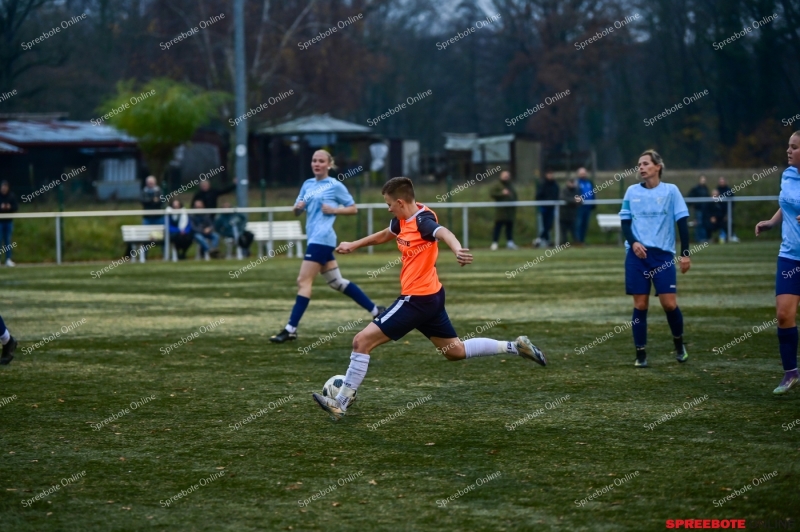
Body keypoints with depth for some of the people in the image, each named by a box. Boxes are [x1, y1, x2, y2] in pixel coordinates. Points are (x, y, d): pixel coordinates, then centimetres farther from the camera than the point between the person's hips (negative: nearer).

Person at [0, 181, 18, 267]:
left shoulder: (12, 196, -1)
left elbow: (16, 207, 0)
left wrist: (10, 207, -19)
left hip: (9, 221, 2)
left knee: (8, 240, 8)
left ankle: (8, 259, 12)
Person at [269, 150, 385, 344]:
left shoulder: (335, 186, -3)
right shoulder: (307, 184, 15)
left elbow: (353, 209, 2)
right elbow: (297, 212, 18)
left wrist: (334, 210, -13)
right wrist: (298, 207, -4)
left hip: (322, 239, -8)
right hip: (314, 238, 8)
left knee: (303, 281, -11)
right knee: (336, 282, 13)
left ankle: (291, 329, -11)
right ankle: (375, 310, 23)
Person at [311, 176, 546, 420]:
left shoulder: (423, 220, -20)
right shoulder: (403, 220, 7)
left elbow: (444, 233, -41)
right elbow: (384, 235, 29)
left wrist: (457, 250, -63)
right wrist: (354, 245, 36)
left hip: (417, 299, -10)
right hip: (430, 296, 10)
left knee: (362, 341, -8)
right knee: (455, 350, 20)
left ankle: (341, 403, -3)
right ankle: (515, 347, 18)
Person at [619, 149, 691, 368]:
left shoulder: (670, 191, 0)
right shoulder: (632, 191, 6)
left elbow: (682, 222, 0)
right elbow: (625, 222, 10)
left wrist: (685, 253, -4)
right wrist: (633, 242, -9)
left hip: (663, 254, -2)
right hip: (637, 254, 2)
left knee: (669, 303, -7)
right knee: (640, 304, 0)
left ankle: (679, 344, 19)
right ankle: (640, 354, 7)